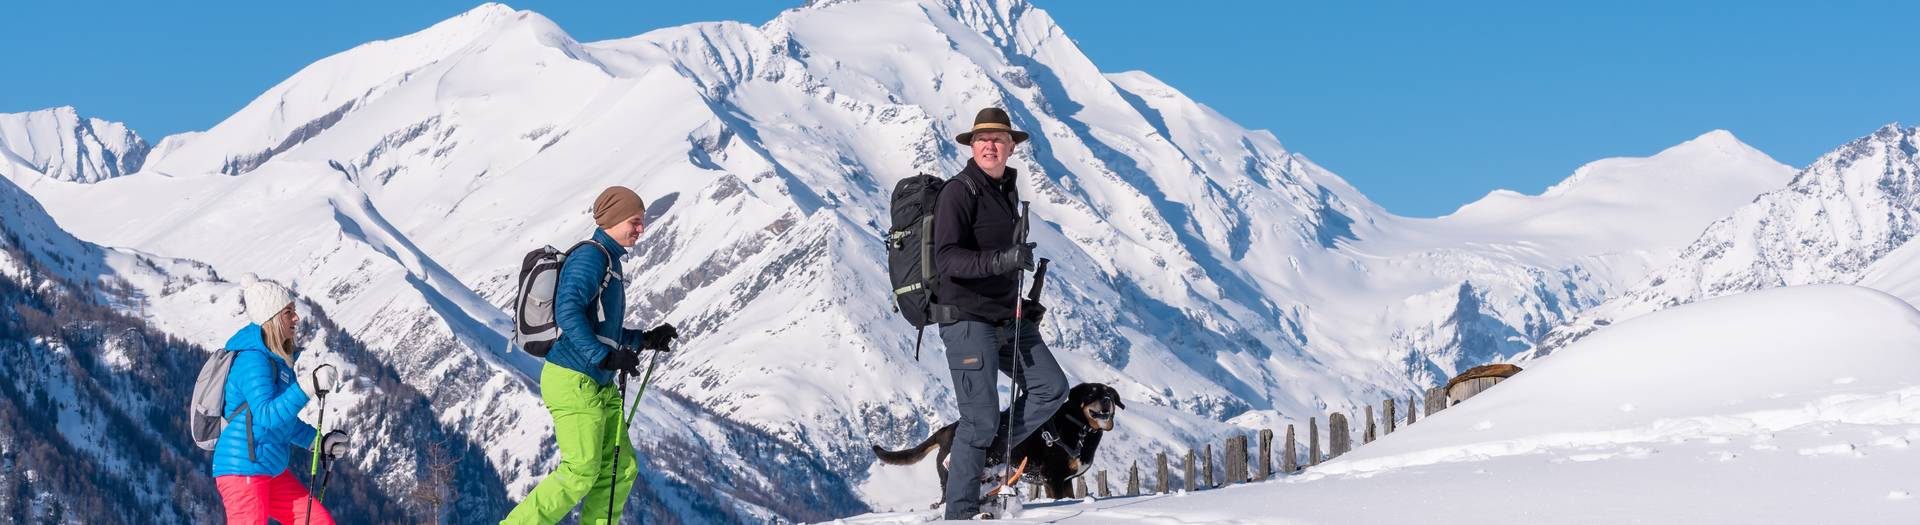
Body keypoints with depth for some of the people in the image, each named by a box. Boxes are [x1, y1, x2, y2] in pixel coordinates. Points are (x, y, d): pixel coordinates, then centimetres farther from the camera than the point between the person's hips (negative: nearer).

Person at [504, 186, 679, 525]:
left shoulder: (611, 262, 19)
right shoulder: (590, 257, -12)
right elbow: (568, 313, -26)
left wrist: (645, 340, 18)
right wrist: (606, 357, -31)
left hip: (599, 385, 10)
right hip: (573, 382, -10)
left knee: (621, 469, 5)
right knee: (581, 473, -11)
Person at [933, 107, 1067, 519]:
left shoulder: (1008, 190, 15)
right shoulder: (959, 192, -12)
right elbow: (947, 258, -23)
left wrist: (1022, 305, 22)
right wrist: (1002, 260, -35)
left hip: (1007, 319, 8)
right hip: (967, 319, -8)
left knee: (1051, 388, 0)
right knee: (981, 419, -8)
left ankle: (989, 450, 12)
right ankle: (961, 513, 1)